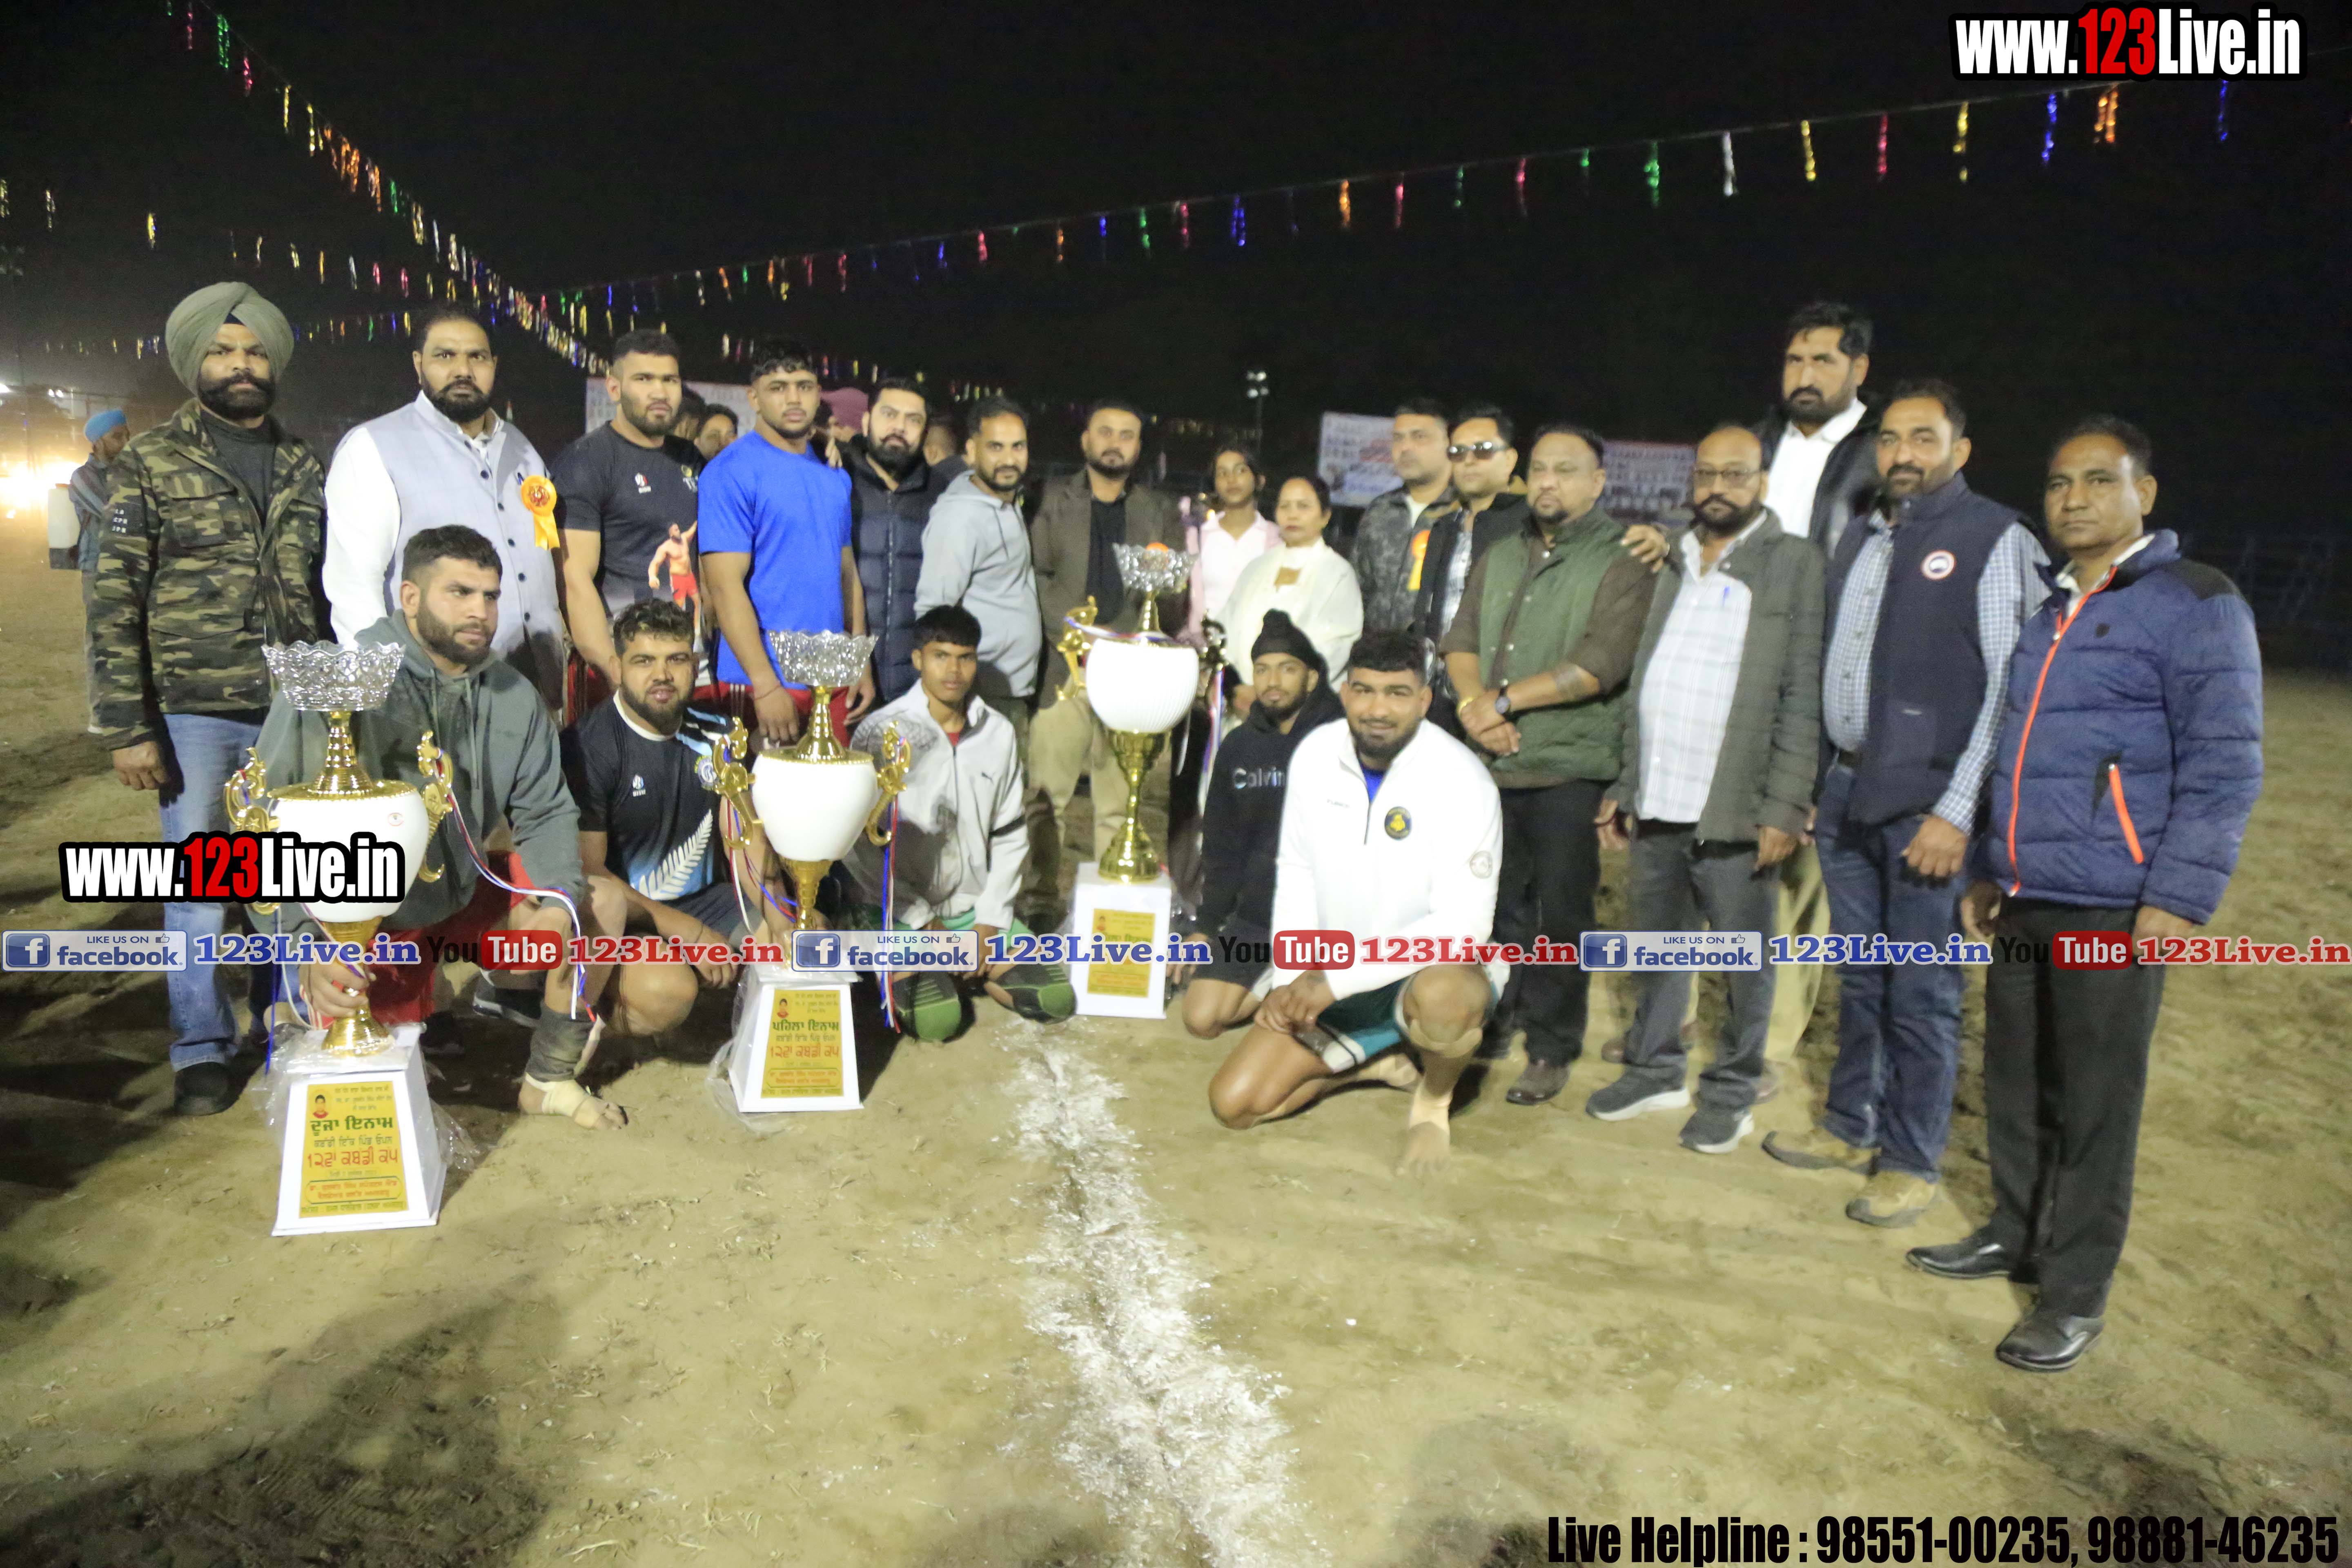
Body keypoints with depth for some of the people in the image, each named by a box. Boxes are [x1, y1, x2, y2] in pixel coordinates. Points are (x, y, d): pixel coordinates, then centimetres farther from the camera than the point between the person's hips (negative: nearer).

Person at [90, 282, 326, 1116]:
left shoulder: (304, 468, 9)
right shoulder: (151, 462, -2)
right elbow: (114, 601, -5)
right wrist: (126, 726, -11)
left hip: (294, 713, 3)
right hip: (193, 714, -3)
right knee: (198, 889, 4)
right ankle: (202, 1051, 18)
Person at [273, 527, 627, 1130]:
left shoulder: (513, 696, -2)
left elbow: (546, 812, 2)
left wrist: (559, 901, -16)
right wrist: (312, 940, -34)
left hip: (465, 891, 6)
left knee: (600, 905, -6)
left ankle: (550, 1079, 9)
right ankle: (412, 1008, 22)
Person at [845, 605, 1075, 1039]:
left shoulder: (999, 733, 2)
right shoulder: (881, 733, -11)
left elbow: (1010, 834, 7)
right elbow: (860, 844, -10)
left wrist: (989, 921, -3)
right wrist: (922, 922, -12)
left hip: (977, 906, 4)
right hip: (903, 909, -4)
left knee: (1055, 997, -9)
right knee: (936, 1019, -24)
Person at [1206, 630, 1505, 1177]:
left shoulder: (1460, 779, -21)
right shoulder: (1315, 756, -6)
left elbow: (1464, 923, -26)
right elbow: (1296, 871, 5)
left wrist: (1338, 978, -30)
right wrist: (1292, 978, -6)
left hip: (1433, 970, -5)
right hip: (1333, 982, 5)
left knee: (1441, 999, -42)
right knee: (1235, 1103, -4)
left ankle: (1434, 1101, -5)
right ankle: (1373, 1062, 20)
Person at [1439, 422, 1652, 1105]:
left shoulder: (1620, 561, -5)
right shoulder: (1500, 556, 15)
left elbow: (1600, 664, -16)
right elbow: (1461, 639, 12)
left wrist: (1505, 700, -13)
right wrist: (1473, 702, -8)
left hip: (1569, 772, -5)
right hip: (1490, 764, 5)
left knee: (1560, 915, 2)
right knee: (1497, 906, 12)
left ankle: (1552, 1050, 14)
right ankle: (1497, 1023, 28)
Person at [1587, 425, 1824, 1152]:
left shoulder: (1796, 565, -3)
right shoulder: (1673, 564, 15)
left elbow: (1803, 701, -9)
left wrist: (1785, 808, -15)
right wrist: (1625, 786, 12)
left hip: (1735, 812, -5)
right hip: (1656, 806, 5)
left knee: (1744, 962, 4)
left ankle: (1731, 1094, 18)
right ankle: (1655, 1071, 29)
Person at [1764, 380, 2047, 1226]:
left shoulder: (1996, 539, -6)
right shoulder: (1860, 538, 15)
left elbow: (2011, 685, -11)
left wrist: (1957, 811, -16)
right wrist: (1815, 784, 13)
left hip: (1928, 804, -6)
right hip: (1846, 792, 6)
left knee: (1921, 991, 2)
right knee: (1859, 976, 16)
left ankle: (1911, 1162, 15)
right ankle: (1849, 1126, 30)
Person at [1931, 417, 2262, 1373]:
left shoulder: (2195, 605, -6)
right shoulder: (2043, 610, 16)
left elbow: (2224, 765, -12)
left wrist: (2180, 899, -17)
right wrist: (1987, 870, 19)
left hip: (2115, 908, -6)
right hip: (2023, 899, 7)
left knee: (2094, 1101, 1)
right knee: (2015, 1082, 14)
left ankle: (2077, 1295, 13)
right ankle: (2015, 1235, 31)